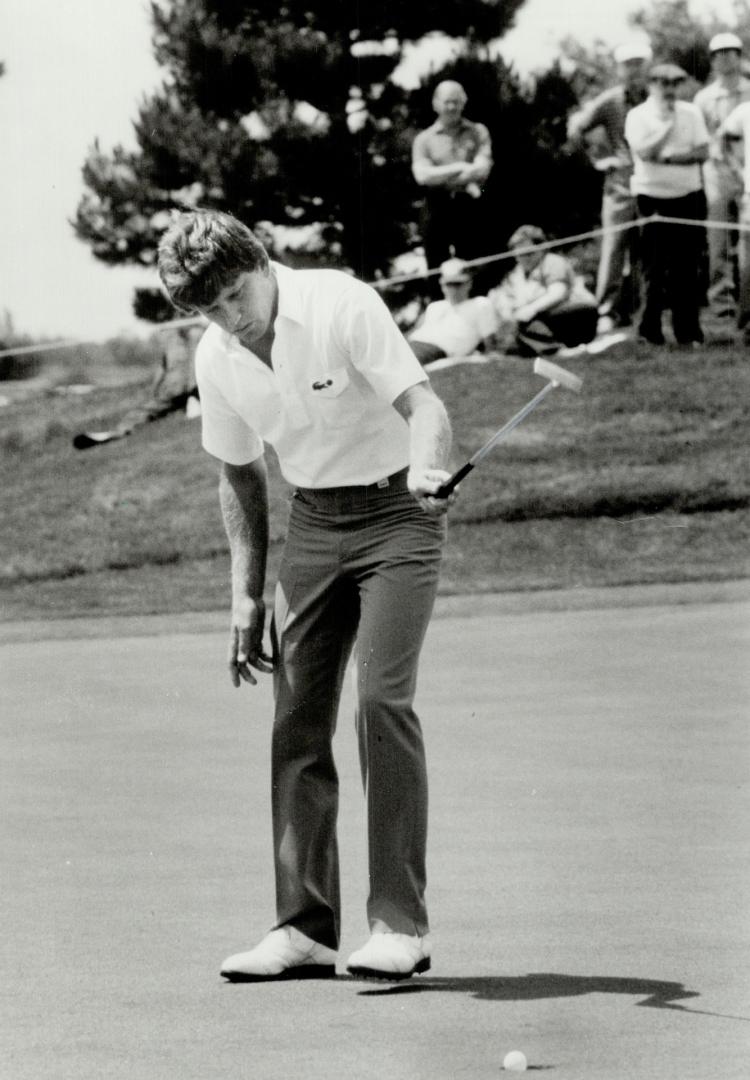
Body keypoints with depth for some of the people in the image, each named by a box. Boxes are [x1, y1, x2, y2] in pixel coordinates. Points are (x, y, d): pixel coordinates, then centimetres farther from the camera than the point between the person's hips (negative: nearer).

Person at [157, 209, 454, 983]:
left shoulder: (343, 307, -19)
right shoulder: (216, 359, -1)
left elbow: (424, 404, -23)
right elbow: (240, 475, 12)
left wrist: (425, 468, -45)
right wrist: (247, 593, 9)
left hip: (396, 510, -6)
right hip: (314, 519, 6)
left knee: (382, 698, -18)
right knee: (297, 717, 0)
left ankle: (400, 924, -14)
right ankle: (305, 927, 6)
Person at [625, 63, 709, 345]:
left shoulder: (691, 112, 6)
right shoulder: (637, 116, -2)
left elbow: (702, 152, -2)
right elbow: (645, 152, -16)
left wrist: (668, 157, -14)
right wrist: (667, 123, -13)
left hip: (688, 196, 2)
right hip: (653, 197, -2)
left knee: (687, 268, 1)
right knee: (654, 268, -2)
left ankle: (688, 330, 5)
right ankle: (650, 331, 5)